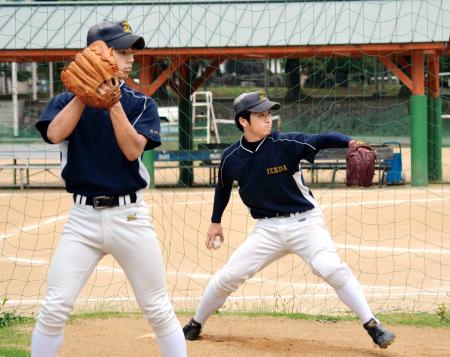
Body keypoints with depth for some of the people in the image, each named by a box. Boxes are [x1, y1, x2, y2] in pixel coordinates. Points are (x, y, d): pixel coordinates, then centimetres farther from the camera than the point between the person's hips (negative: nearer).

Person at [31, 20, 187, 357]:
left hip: (130, 216, 0)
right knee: (54, 309, -8)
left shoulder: (141, 103, 5)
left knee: (159, 310, 3)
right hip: (83, 216, 0)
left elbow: (133, 149, -11)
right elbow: (55, 134, -16)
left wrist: (112, 101, -18)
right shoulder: (67, 101, 5)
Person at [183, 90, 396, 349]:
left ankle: (373, 326, -18)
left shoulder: (286, 144, -13)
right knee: (228, 276, 1)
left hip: (305, 222, -3)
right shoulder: (232, 157, -2)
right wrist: (216, 221, 24)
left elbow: (322, 140, -26)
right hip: (268, 229, 3)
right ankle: (196, 325, 24)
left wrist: (349, 143, -45)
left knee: (332, 268, -24)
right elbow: (223, 187, 17)